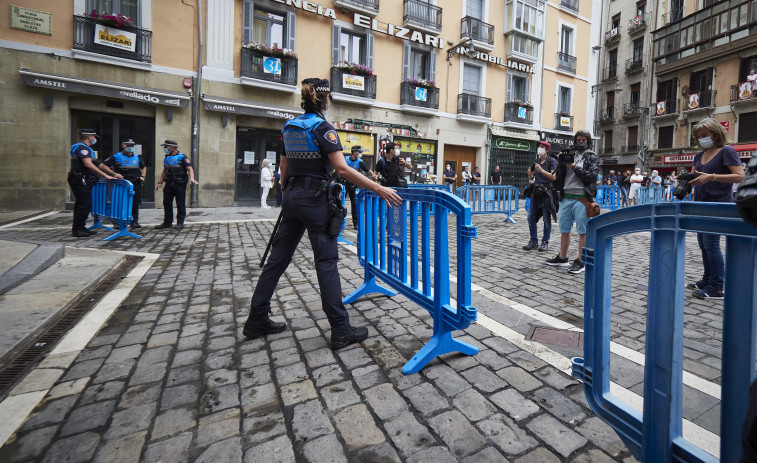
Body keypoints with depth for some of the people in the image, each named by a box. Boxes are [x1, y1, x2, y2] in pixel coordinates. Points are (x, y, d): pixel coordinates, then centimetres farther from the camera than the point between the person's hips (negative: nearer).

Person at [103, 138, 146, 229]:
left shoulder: (137, 158, 15)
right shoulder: (117, 157, 1)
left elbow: (144, 167, 32)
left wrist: (143, 176, 16)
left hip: (136, 183, 4)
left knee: (136, 203, 6)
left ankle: (135, 221, 15)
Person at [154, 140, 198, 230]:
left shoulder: (182, 157, -4)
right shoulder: (166, 158, 16)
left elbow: (190, 168, -13)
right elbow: (164, 171, 23)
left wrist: (191, 178, -30)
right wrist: (160, 182, 19)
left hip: (180, 184, -7)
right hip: (169, 184, 7)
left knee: (180, 204, -1)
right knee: (166, 203, 9)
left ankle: (180, 223, 7)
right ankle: (167, 222, 19)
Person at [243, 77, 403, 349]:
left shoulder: (289, 127, 13)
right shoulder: (322, 128, -10)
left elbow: (284, 168, 17)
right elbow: (342, 169, -21)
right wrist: (379, 189, -21)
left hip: (292, 197, 8)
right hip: (314, 199, -8)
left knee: (278, 258, 11)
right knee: (326, 262, -4)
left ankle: (256, 321, 21)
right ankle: (340, 330, 4)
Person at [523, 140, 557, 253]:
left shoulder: (552, 161, -1)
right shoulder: (536, 161, 15)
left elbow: (554, 177, -10)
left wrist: (541, 170, -19)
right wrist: (530, 173, -4)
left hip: (546, 192, -6)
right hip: (536, 191, 6)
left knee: (546, 219, -1)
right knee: (531, 217, 1)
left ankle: (545, 243, 6)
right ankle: (533, 241, 10)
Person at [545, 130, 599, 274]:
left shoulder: (592, 157, 5)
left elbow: (591, 177, -8)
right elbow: (559, 176, 14)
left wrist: (574, 167, -12)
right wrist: (561, 162, -1)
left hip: (581, 199, -5)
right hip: (566, 197, 5)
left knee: (582, 232, -1)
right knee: (564, 230, 11)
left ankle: (580, 261, 6)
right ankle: (562, 258, 23)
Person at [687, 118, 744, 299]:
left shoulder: (726, 151, -6)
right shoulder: (699, 155, 15)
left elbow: (740, 176, -15)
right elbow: (692, 177, 17)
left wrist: (711, 177, -27)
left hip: (718, 204, -8)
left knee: (711, 243, -10)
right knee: (703, 242, 12)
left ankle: (717, 288, -3)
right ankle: (707, 281, 23)